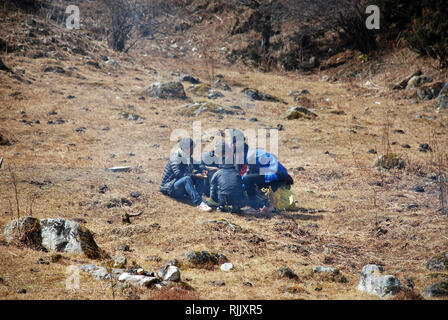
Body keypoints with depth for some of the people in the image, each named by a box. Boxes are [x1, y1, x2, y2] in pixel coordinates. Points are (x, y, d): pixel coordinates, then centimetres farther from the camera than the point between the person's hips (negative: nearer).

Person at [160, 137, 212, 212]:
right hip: (170, 188, -8)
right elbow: (178, 174, -30)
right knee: (187, 179, -36)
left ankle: (199, 197, -19)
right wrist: (194, 176, -33)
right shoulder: (176, 157, -17)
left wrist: (203, 170, -6)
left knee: (200, 174, -4)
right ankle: (199, 203, -45)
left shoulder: (188, 157, 6)